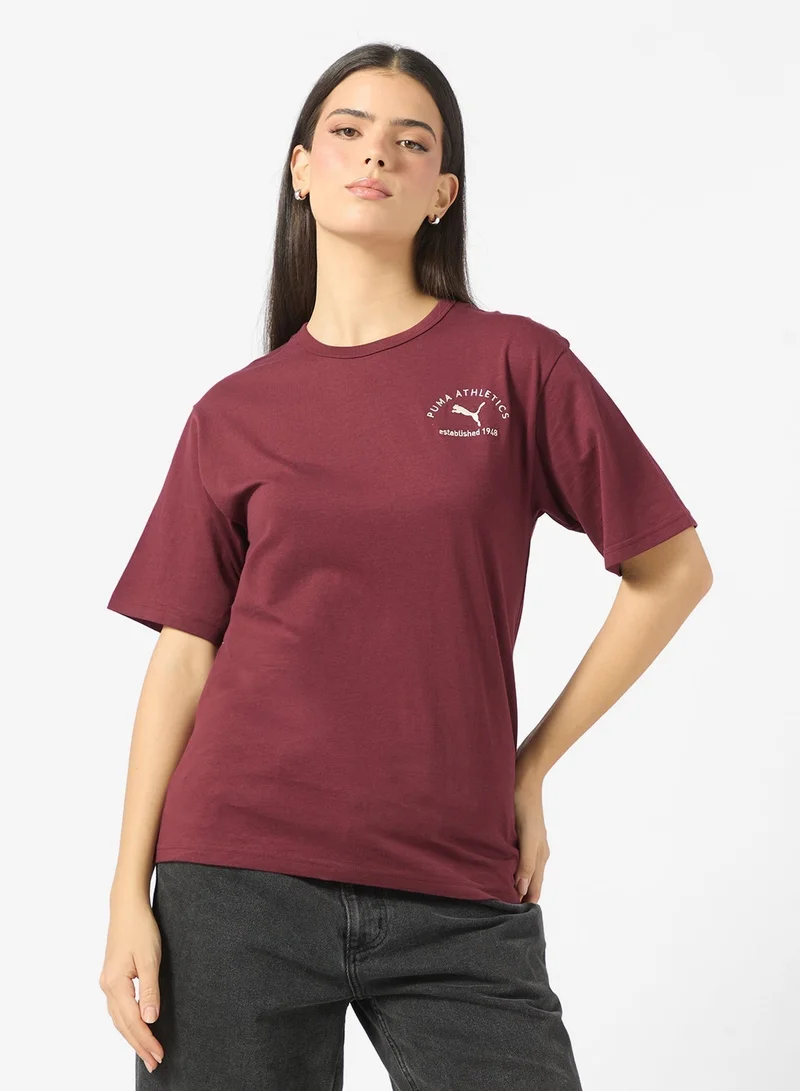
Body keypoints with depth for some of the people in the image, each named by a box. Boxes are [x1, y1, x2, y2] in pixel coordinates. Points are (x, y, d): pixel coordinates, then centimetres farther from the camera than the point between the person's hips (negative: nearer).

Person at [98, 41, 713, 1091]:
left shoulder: (517, 363, 2)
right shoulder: (235, 414, 6)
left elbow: (675, 570, 6)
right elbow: (183, 657, 6)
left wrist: (532, 764, 4)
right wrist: (130, 894, 0)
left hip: (457, 895, 0)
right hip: (237, 874, 1)